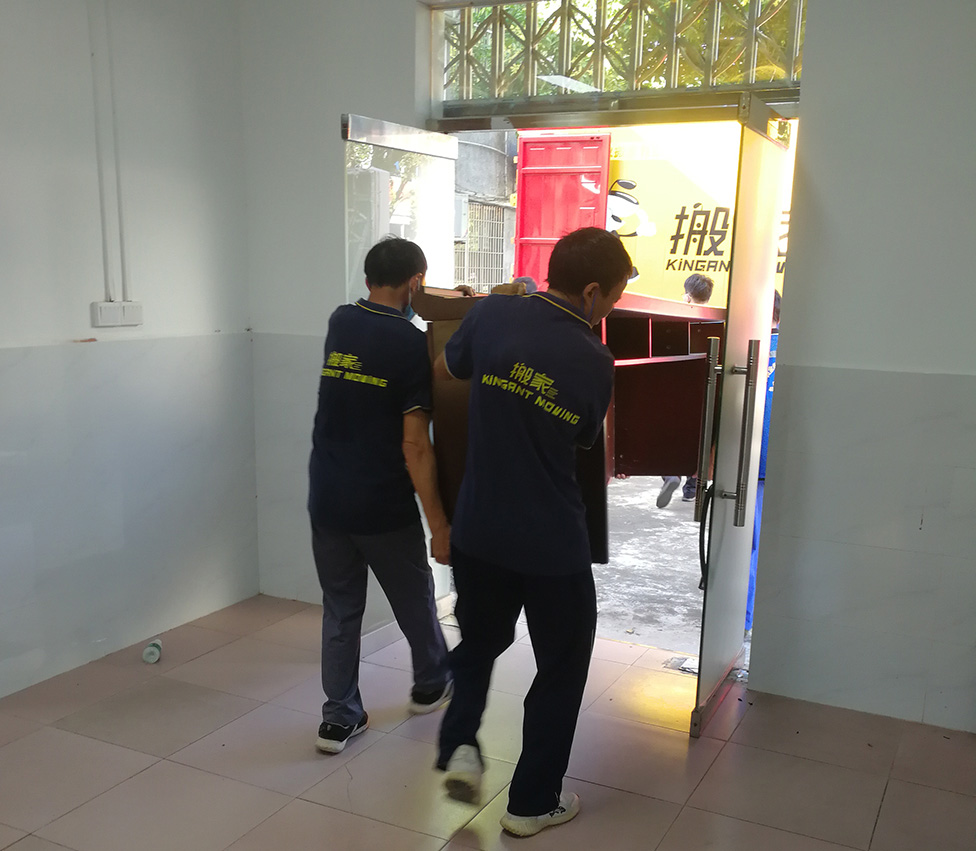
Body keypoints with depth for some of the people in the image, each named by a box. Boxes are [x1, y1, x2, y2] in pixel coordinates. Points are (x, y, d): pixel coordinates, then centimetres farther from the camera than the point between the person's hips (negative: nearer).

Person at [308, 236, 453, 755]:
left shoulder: (339, 323, 3)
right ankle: (432, 684, 39)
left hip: (327, 500, 5)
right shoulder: (411, 345, -15)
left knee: (339, 610, 14)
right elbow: (414, 445, -19)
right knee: (414, 601, 18)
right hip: (384, 508, -5)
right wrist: (439, 524, -15)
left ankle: (339, 718, 18)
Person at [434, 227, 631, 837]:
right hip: (553, 544, -3)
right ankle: (533, 802, 26)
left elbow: (443, 372, 9)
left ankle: (460, 742, 10)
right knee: (561, 668, 17)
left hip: (478, 531, 3)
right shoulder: (595, 362, -15)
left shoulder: (492, 315, -9)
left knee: (479, 641, 28)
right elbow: (583, 441, 2)